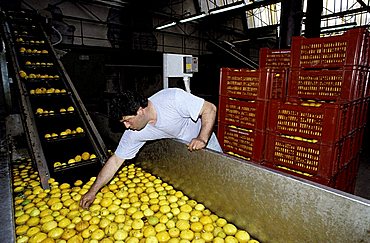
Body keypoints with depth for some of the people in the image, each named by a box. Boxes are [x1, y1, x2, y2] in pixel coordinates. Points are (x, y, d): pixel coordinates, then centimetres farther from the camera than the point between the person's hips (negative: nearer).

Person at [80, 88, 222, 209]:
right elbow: (115, 161, -14)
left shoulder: (173, 98, -38)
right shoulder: (133, 133, -23)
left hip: (203, 136, -2)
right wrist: (93, 191, -11)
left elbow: (210, 109, -31)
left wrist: (202, 139, -41)